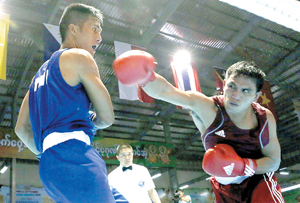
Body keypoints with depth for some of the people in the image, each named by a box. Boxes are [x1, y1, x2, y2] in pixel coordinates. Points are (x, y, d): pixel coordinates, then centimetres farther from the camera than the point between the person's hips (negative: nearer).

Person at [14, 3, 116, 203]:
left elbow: (22, 128, 24)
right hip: (73, 151, -9)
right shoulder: (79, 57, 3)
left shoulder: (42, 72, 27)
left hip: (49, 164, 9)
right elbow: (107, 117, 1)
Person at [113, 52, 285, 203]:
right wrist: (146, 75, -57)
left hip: (259, 182, 1)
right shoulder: (208, 109, -23)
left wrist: (244, 167, -26)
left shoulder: (265, 118, -14)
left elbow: (274, 161, -6)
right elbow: (165, 91, -35)